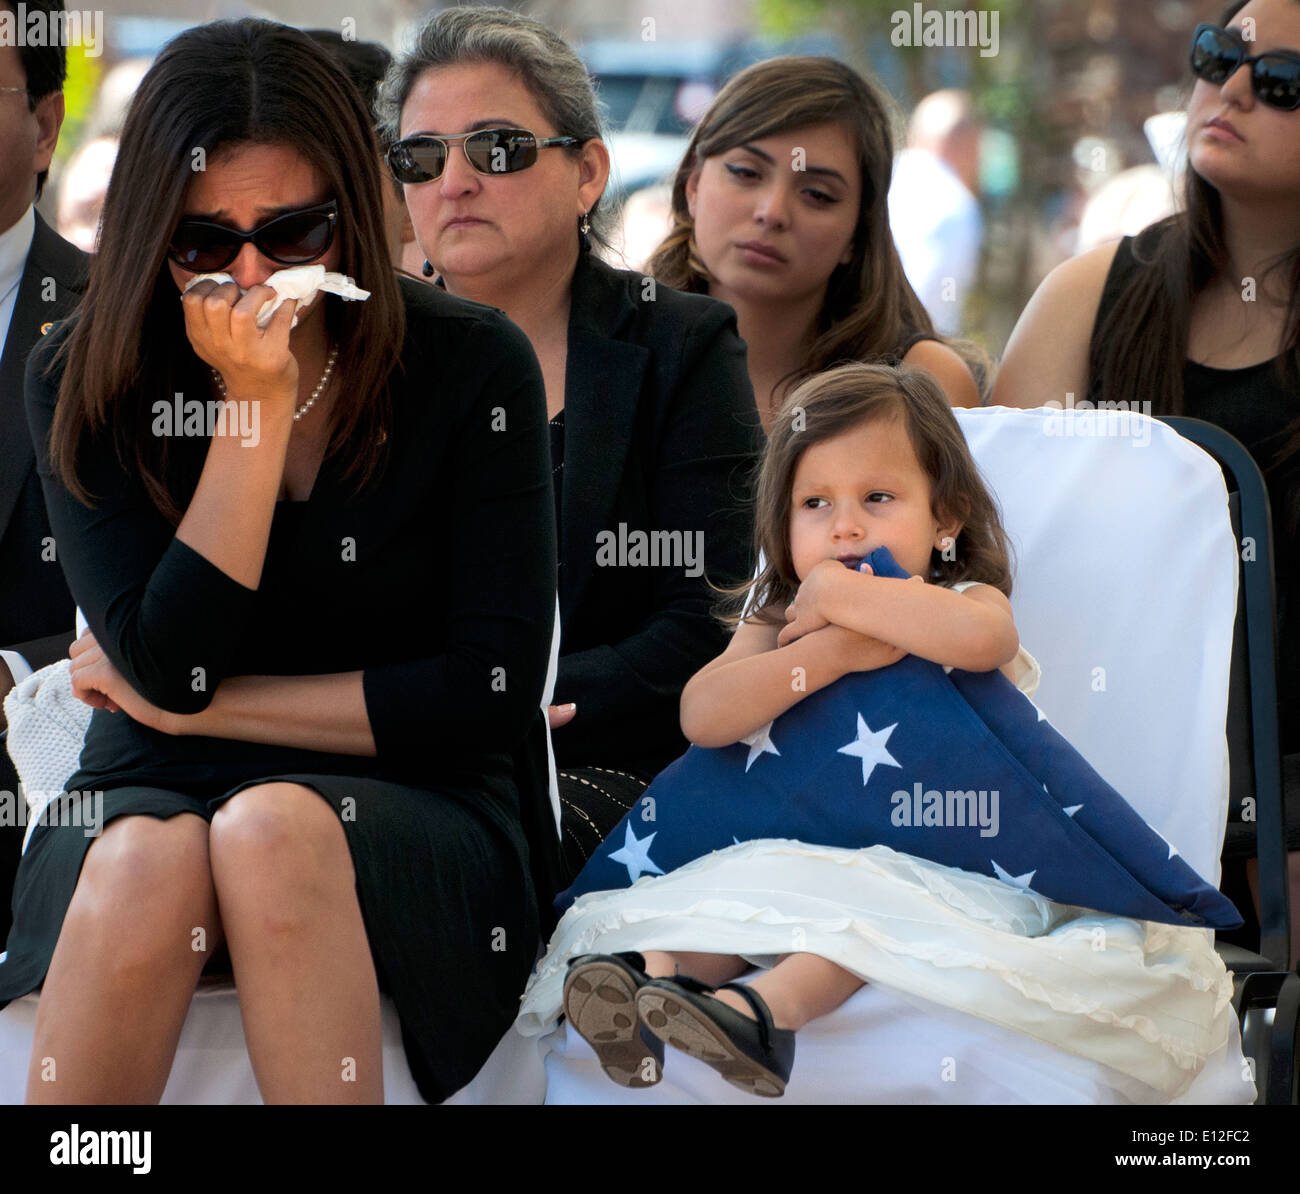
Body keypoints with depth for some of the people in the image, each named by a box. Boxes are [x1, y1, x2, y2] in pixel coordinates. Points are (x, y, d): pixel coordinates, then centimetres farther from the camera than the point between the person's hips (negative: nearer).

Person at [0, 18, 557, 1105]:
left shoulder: (470, 366, -4)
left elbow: (495, 690, -7)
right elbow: (170, 668, -13)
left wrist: (207, 708, -6)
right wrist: (257, 405, -17)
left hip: (405, 805, -1)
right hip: (152, 795, 1)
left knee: (275, 829, -35)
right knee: (147, 863, -34)